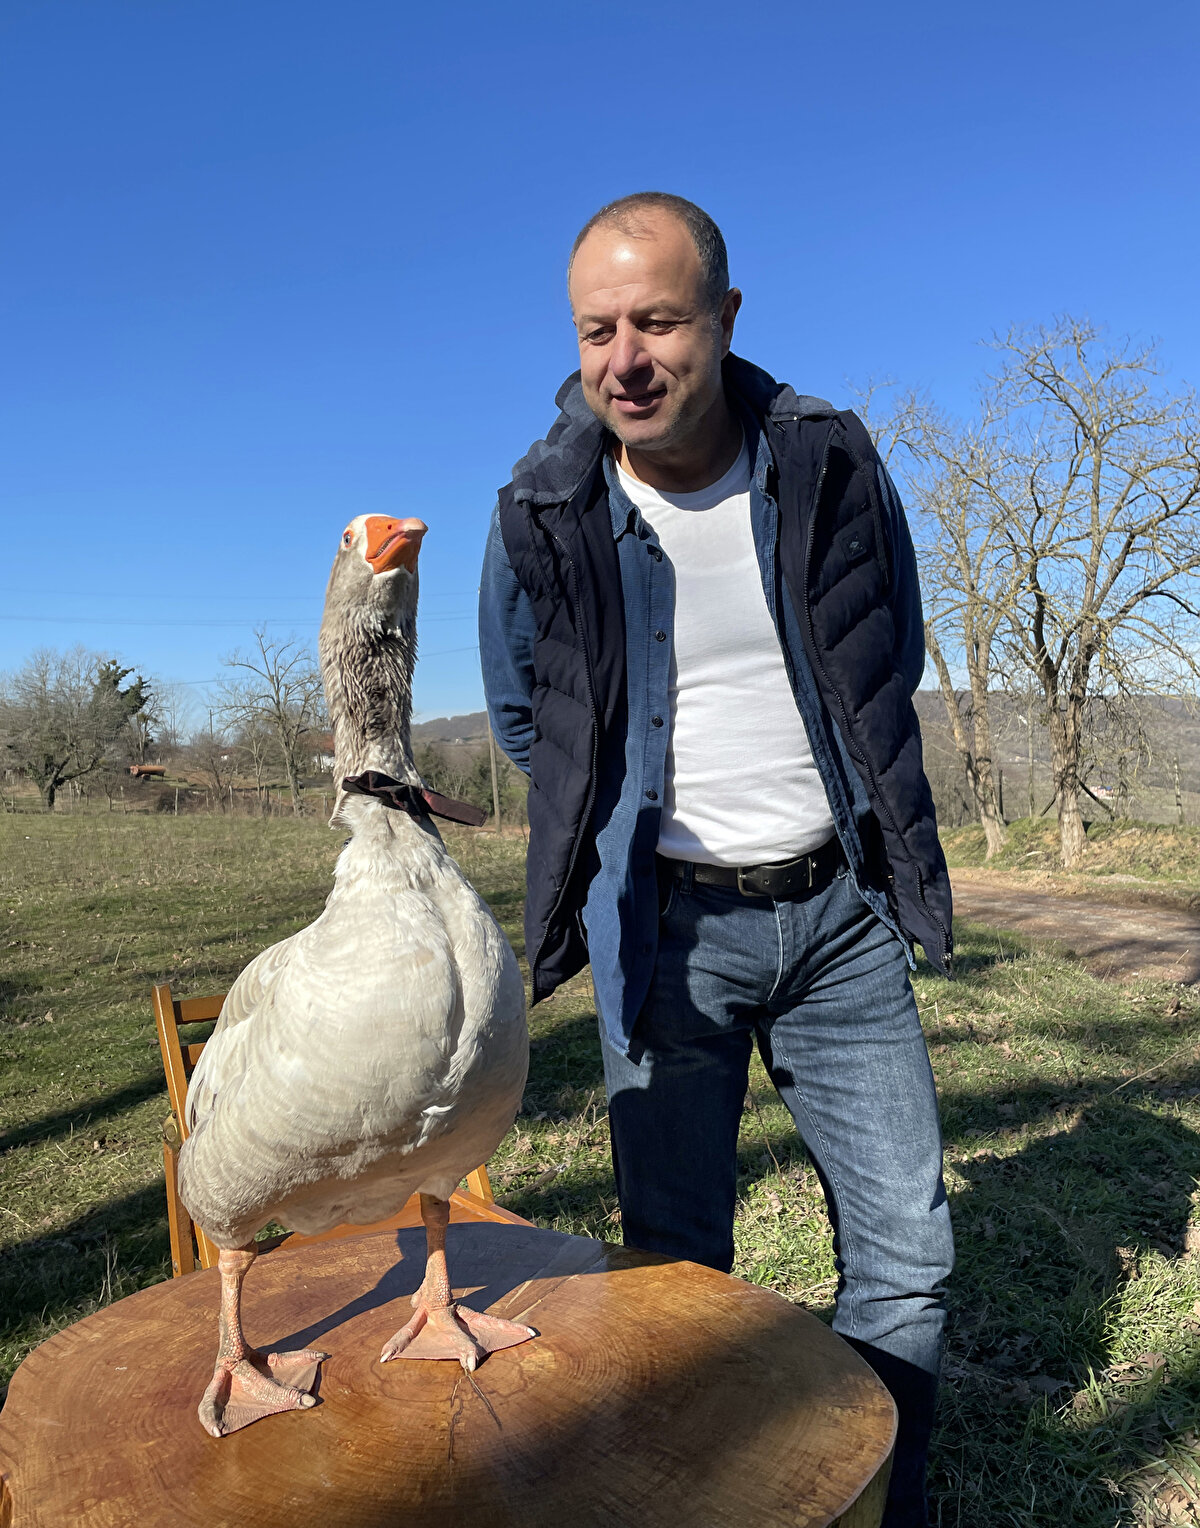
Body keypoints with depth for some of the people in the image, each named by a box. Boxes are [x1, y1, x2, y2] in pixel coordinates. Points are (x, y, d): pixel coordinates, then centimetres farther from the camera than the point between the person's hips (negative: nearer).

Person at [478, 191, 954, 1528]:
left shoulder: (831, 464, -4)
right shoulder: (542, 515, -8)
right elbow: (522, 716, 9)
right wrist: (640, 807, 8)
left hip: (839, 905, 2)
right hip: (667, 921, -1)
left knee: (906, 1253, 8)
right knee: (676, 1267, 7)